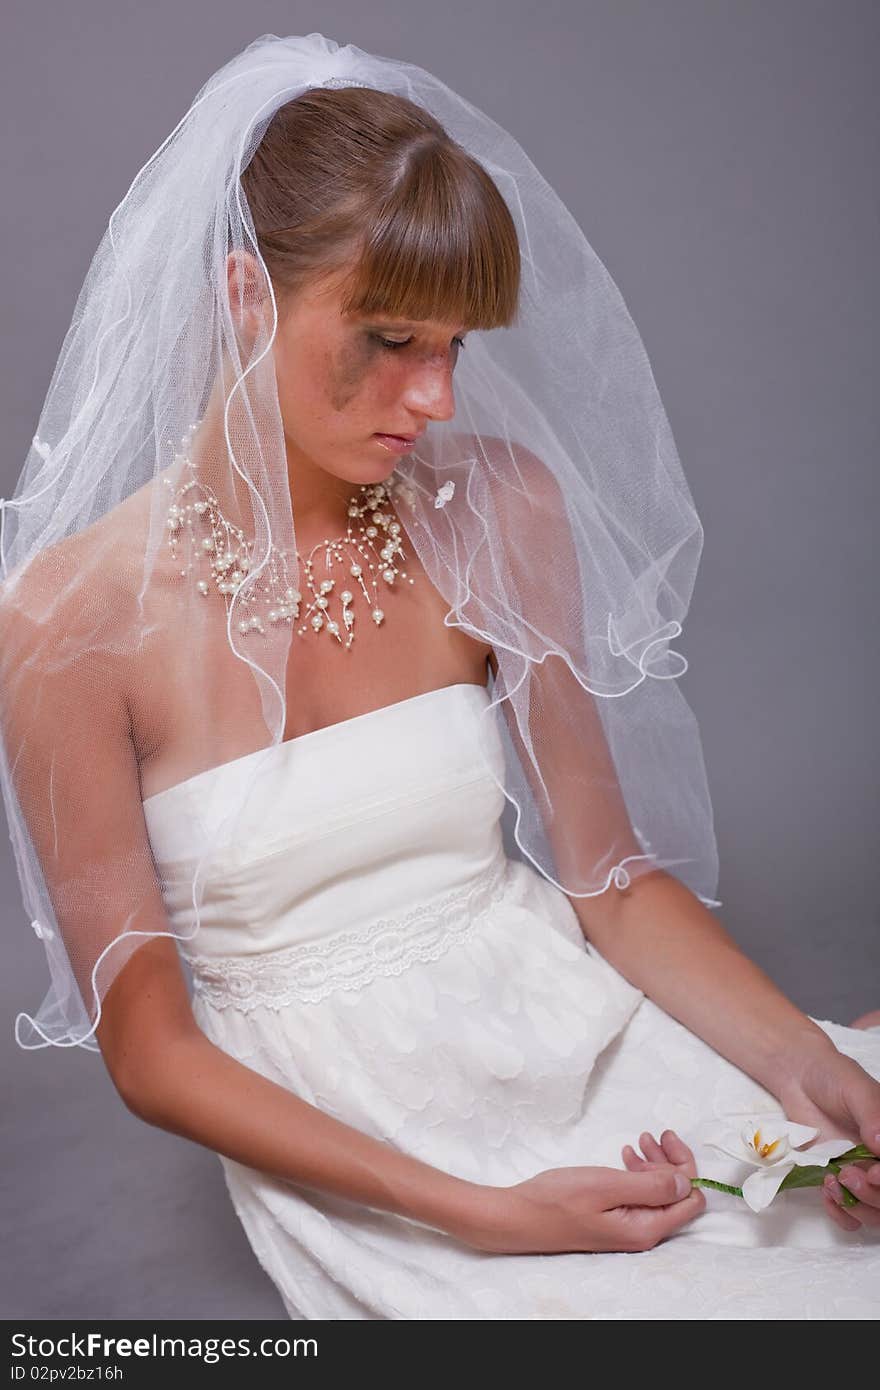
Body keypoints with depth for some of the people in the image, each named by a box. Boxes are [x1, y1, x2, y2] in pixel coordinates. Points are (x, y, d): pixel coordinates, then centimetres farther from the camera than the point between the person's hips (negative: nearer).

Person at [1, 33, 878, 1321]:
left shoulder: (494, 511, -1)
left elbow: (612, 871, 3)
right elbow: (153, 1052, -8)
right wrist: (481, 1211, -16)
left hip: (574, 1024, 5)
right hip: (342, 1144, -4)